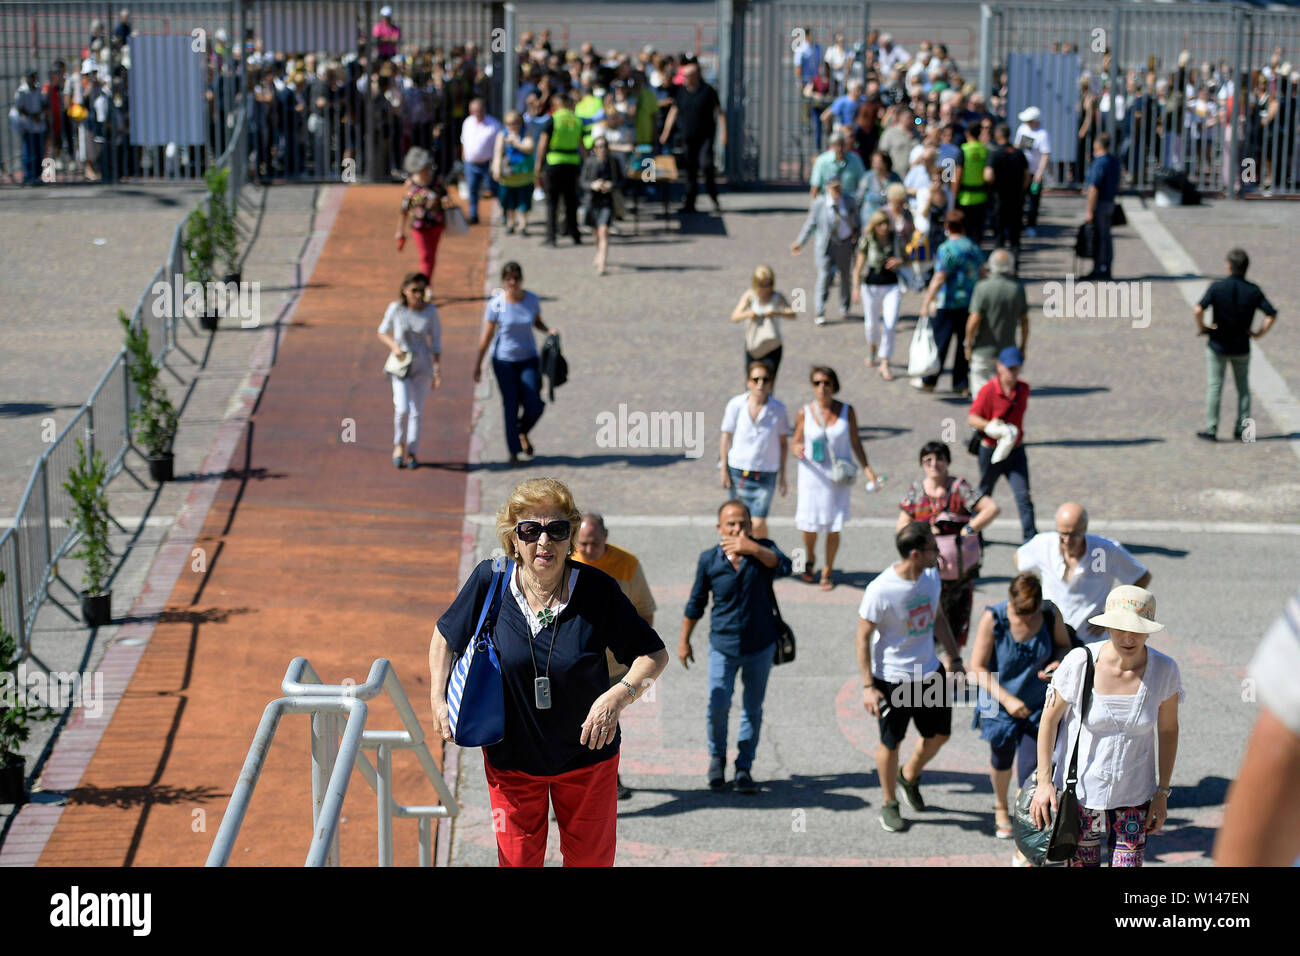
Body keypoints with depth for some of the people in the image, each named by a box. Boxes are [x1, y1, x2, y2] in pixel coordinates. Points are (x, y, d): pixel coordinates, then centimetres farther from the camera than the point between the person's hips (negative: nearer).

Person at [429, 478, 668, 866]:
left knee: (591, 857, 14)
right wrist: (438, 700, -3)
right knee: (517, 858, 10)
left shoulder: (597, 589, -16)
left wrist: (619, 695, -26)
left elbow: (655, 654, -9)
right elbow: (445, 636, 4)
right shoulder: (490, 580, -13)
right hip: (510, 757, 0)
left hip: (587, 756, 0)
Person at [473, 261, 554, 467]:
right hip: (504, 360, -2)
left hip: (528, 359, 2)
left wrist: (548, 331, -7)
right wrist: (478, 364, -3)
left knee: (534, 405, -5)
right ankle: (514, 451, 13)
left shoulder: (532, 300, -6)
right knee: (511, 405, -1)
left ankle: (522, 433, 28)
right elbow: (487, 335, -5)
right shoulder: (496, 304, -13)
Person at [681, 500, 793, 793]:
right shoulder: (709, 560, -5)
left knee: (753, 709, 8)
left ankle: (744, 768, 22)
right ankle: (717, 758, 19)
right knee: (718, 706, -8)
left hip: (760, 646, 1)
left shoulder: (763, 551, -6)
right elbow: (696, 603, 6)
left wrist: (752, 548, -39)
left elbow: (783, 566, -29)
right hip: (723, 645, -1)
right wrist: (684, 641, 11)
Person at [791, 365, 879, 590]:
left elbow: (855, 443, 4)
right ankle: (809, 559, 36)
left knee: (834, 527, 1)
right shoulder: (805, 413, -4)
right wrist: (798, 450, -21)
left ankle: (828, 570, 23)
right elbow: (796, 444, 3)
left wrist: (867, 469, -5)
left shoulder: (846, 411, -3)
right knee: (809, 526, 3)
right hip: (812, 476, 0)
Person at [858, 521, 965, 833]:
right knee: (890, 743, 9)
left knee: (939, 734, 16)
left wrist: (954, 658, 14)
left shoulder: (931, 575, -5)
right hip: (892, 678, -6)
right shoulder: (881, 590, -24)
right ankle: (889, 804, 31)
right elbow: (863, 636, -15)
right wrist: (868, 686, -15)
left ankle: (909, 776, 45)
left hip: (930, 671, 6)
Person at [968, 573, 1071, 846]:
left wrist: (1058, 662, -20)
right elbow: (978, 668, -19)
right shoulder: (993, 618, -23)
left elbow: (1064, 645, 4)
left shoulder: (1051, 615, -16)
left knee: (1030, 772, -7)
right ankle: (1000, 806, 59)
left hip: (1038, 706, 0)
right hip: (1000, 704, 0)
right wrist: (1006, 699, -29)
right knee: (1002, 760, 25)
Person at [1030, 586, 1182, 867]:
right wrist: (1044, 781, -5)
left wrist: (1162, 792, 4)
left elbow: (1168, 730, 3)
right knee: (1082, 863, 6)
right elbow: (1049, 718, -4)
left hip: (1134, 796, 1)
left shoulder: (1163, 670, -11)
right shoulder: (1080, 662, -16)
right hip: (1079, 791, -1)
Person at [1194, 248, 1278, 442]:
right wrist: (1259, 333, -2)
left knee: (1215, 386, 6)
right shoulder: (1253, 291, -7)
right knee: (1243, 388, 15)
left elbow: (1198, 310, -24)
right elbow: (1272, 315, -13)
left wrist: (1202, 327, -8)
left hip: (1217, 345, -2)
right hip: (1242, 347, 2)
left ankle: (1211, 430, 6)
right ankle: (1242, 428, 15)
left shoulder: (1217, 287, -14)